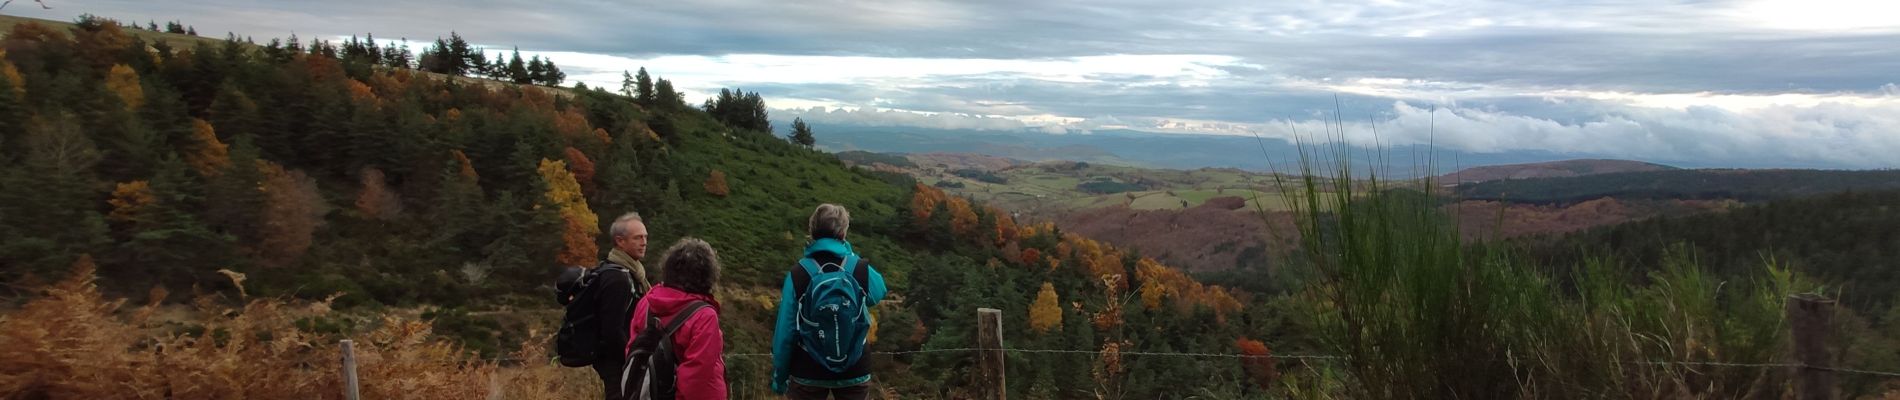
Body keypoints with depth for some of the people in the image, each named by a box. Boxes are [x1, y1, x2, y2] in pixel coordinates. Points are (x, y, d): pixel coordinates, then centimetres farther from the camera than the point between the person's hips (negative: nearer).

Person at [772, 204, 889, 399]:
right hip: (854, 373, 1)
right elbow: (879, 292, 14)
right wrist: (849, 254, 10)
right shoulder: (862, 270, -10)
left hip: (807, 374, -1)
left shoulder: (797, 275, -12)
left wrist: (779, 376, 3)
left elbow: (785, 332, -9)